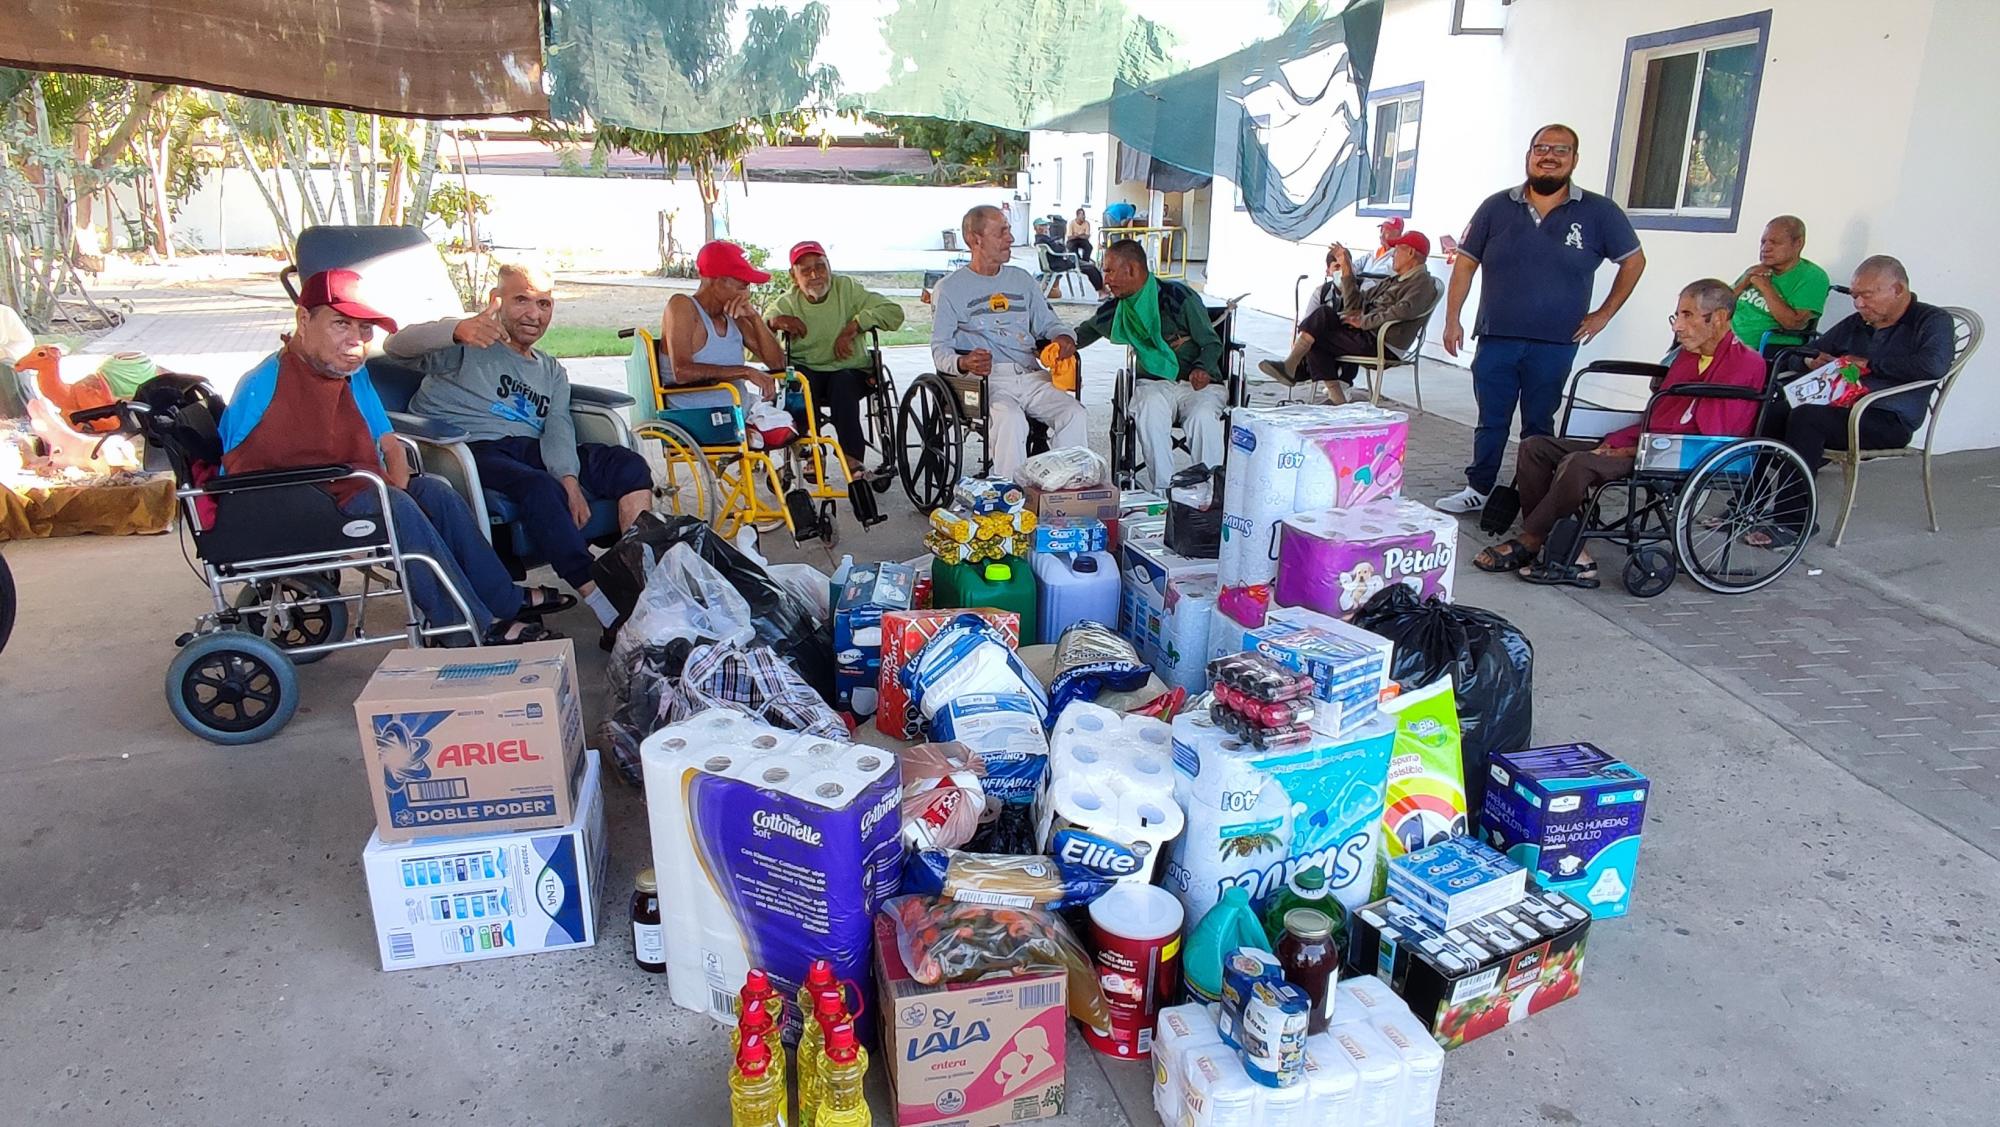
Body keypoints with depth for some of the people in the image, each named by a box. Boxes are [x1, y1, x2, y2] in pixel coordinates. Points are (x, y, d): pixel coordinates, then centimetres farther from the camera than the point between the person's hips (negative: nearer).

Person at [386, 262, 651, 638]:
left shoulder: (551, 371, 25)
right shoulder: (467, 344, 11)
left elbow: (558, 430, 7)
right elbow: (397, 346, -9)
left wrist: (569, 479, -15)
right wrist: (456, 330, -31)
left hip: (531, 450, 6)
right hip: (471, 450, -5)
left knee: (630, 465, -15)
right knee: (540, 487, -36)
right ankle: (602, 604, -40)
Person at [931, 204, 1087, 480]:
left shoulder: (1022, 279, 24)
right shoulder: (950, 288, 9)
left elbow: (1047, 323, 25)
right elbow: (939, 348, 2)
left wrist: (1063, 337, -1)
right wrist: (963, 363, -22)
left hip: (1031, 375, 4)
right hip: (986, 378, -4)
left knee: (1074, 415, -23)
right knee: (1011, 420, -36)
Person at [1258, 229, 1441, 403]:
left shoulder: (1423, 283, -5)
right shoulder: (1394, 281, 26)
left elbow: (1404, 310, -26)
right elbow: (1354, 304, 22)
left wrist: (1364, 321, -21)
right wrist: (1346, 269, 15)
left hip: (1382, 344, -9)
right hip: (1367, 334, 9)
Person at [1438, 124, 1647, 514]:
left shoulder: (1599, 213, 1)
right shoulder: (1497, 207, 3)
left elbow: (1634, 261, 11)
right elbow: (1466, 263, 5)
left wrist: (1604, 314, 6)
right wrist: (1452, 318, -1)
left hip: (1555, 345, -1)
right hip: (1496, 339, 1)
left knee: (1539, 425, 7)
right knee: (1490, 421, 8)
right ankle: (1477, 489, 19)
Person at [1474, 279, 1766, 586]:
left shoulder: (1746, 364, -6)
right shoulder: (1687, 355, 20)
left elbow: (1711, 436, -14)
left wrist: (1640, 450, -14)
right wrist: (1614, 443, 1)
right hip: (1643, 447, 10)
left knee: (1578, 464, -32)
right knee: (1535, 447, -3)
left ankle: (1528, 543, -14)